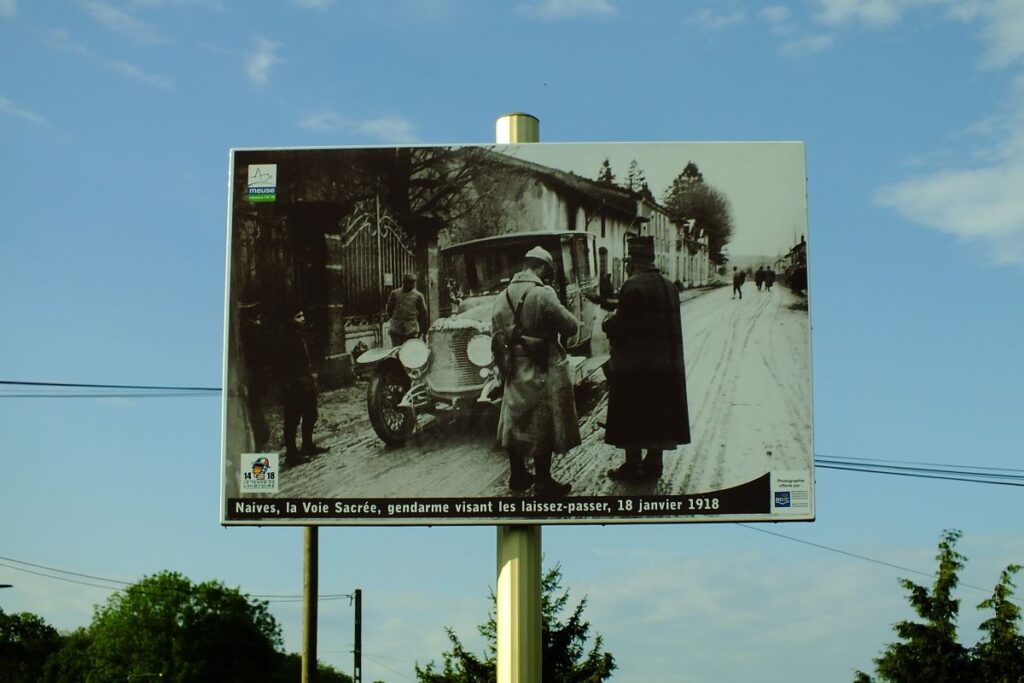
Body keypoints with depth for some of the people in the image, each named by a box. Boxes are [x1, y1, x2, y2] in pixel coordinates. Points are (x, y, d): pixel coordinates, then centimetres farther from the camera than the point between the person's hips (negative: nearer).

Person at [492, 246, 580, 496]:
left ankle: (518, 476, 25)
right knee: (543, 428, 2)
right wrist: (553, 328, 4)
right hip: (544, 370, -6)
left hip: (516, 370, 6)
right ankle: (543, 483, 7)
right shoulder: (543, 295, -18)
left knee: (515, 422, 15)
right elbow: (571, 326, -15)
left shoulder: (504, 296, 1)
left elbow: (496, 332, 7)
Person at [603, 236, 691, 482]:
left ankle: (633, 464, 5)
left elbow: (621, 325, -19)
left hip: (634, 365, -8)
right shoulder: (668, 286, 9)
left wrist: (608, 322, 3)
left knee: (631, 416, 1)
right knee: (657, 413, 13)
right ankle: (654, 461, 20)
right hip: (666, 365, 8)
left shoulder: (633, 286, -16)